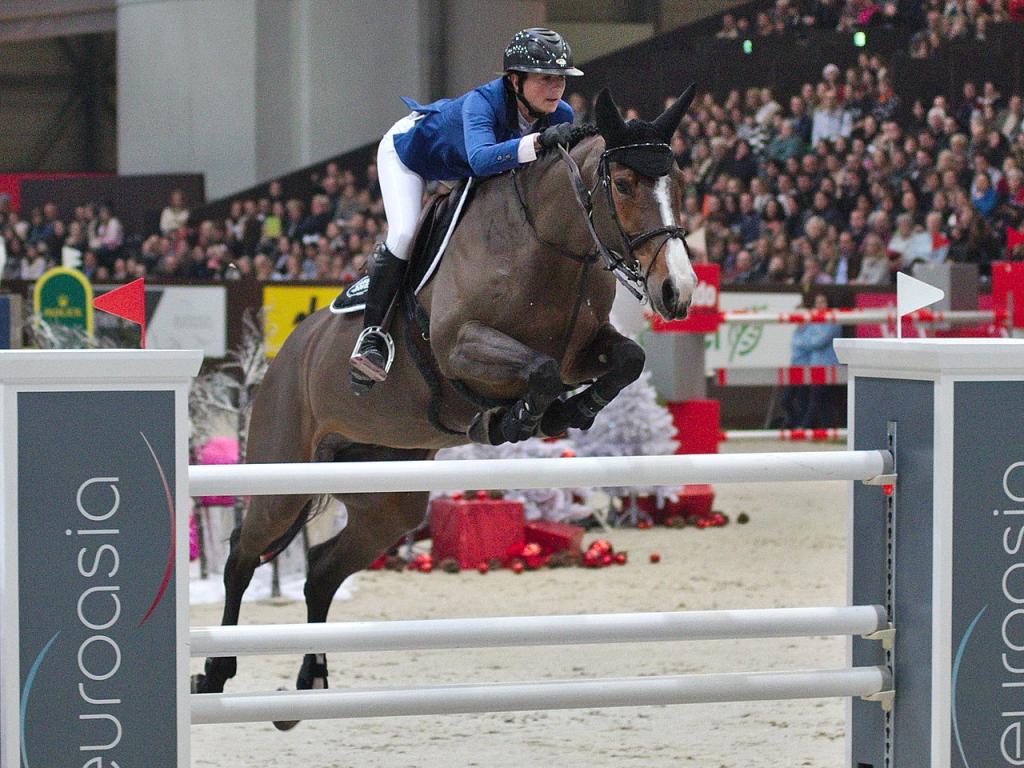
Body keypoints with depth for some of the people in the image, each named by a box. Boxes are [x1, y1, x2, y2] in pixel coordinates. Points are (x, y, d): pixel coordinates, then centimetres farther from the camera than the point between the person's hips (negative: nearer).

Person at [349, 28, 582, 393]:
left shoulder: (561, 116, -28)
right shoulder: (482, 102, -45)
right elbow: (481, 158, -64)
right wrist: (540, 141, -72)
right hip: (409, 148, -7)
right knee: (404, 234, -24)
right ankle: (372, 334, -15)